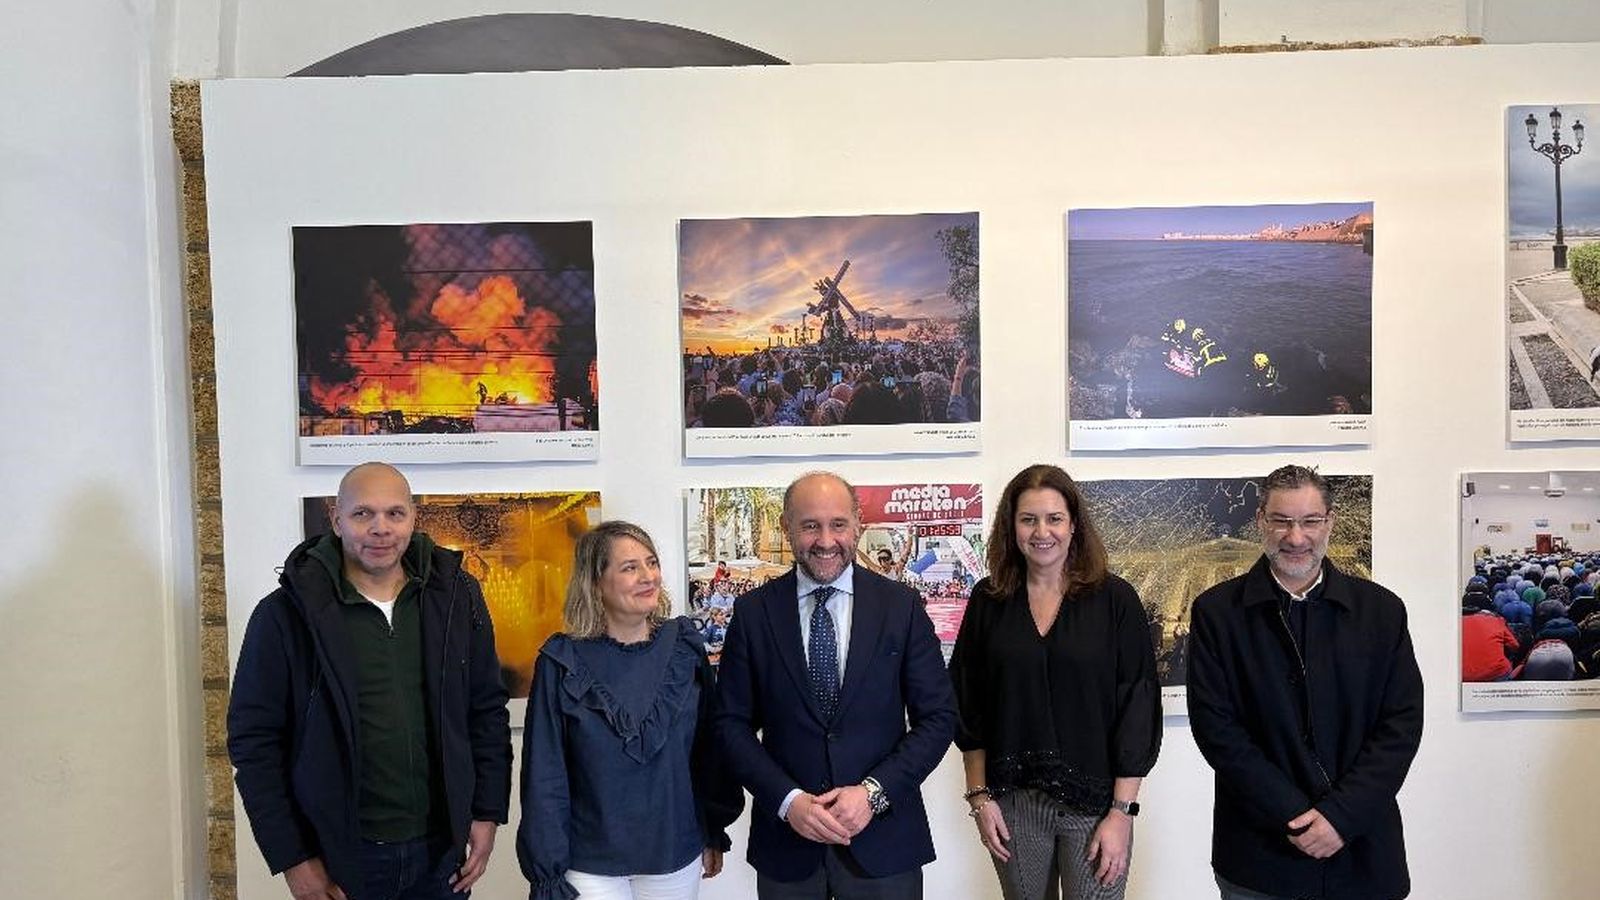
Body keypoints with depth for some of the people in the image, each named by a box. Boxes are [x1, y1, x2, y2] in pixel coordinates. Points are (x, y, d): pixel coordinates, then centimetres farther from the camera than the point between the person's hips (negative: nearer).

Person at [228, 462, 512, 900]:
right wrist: (291, 858, -7)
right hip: (339, 856, -2)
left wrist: (487, 813, 3)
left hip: (440, 850, 3)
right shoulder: (286, 614, -9)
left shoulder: (456, 597, 0)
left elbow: (487, 712, 6)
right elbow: (254, 740, -6)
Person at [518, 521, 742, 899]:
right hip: (591, 864, -3)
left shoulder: (684, 646, -4)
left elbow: (708, 746, 4)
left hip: (677, 856, 3)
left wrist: (715, 834, 8)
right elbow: (545, 774, -8)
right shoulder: (562, 661, -11)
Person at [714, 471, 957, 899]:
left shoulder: (901, 605, -3)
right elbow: (733, 723, 0)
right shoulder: (753, 611, -2)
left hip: (883, 836, 0)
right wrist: (788, 800, -12)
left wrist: (873, 792, -12)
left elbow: (938, 716, -2)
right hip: (786, 837, 0)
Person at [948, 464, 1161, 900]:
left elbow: (1137, 711, -6)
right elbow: (968, 704, 5)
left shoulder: (1115, 599, -5)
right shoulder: (989, 600, 2)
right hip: (1012, 801, 2)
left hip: (1094, 800, -2)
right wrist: (979, 795, 1)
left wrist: (1122, 811, -9)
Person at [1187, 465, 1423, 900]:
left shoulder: (1382, 610, 1)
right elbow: (1215, 726, -8)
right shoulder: (1216, 611, -4)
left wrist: (1341, 814, -12)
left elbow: (1402, 723, -2)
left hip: (1364, 851, 1)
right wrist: (1294, 815, -14)